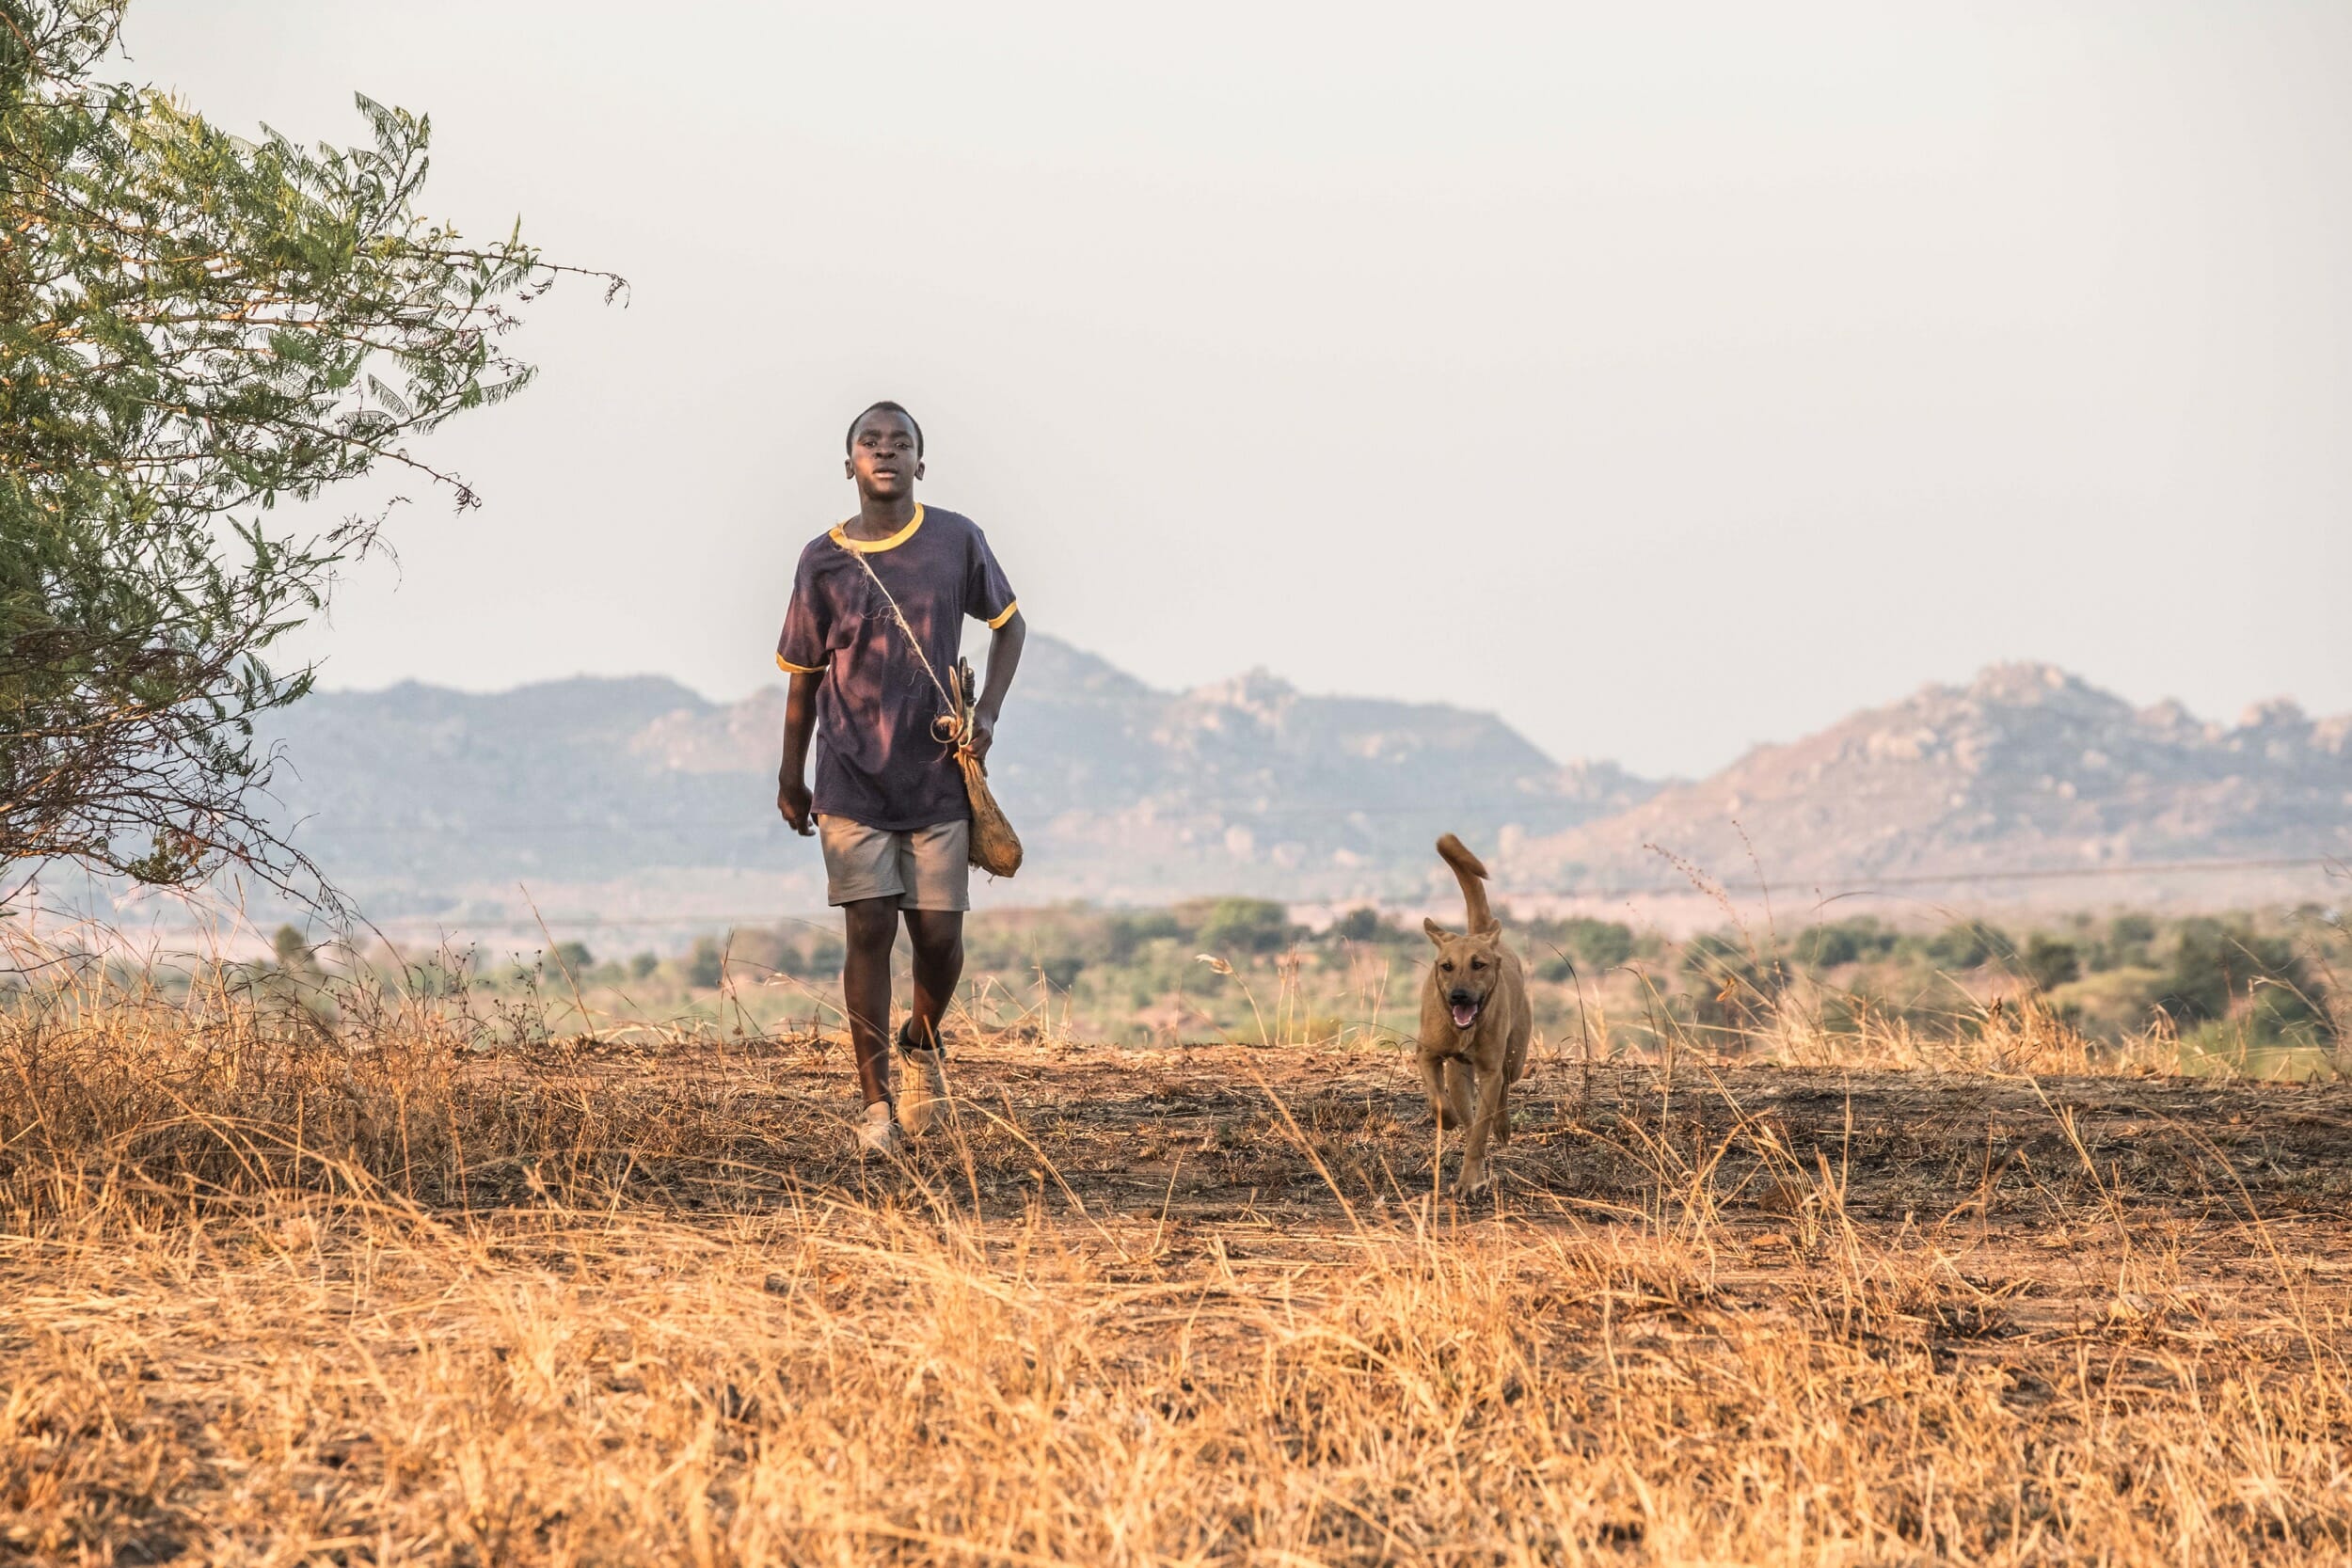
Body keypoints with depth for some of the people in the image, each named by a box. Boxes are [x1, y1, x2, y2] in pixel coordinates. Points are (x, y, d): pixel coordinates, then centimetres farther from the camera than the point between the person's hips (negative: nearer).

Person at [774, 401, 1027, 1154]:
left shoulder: (957, 542, 0)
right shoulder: (822, 560, -1)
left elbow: (1009, 623, 14)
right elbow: (804, 671, 9)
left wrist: (987, 711, 1)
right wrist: (790, 774, 12)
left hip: (937, 780, 1)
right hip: (852, 782, -1)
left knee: (939, 936, 1)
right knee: (869, 930, -6)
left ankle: (922, 1042, 33)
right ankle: (876, 1102, 0)